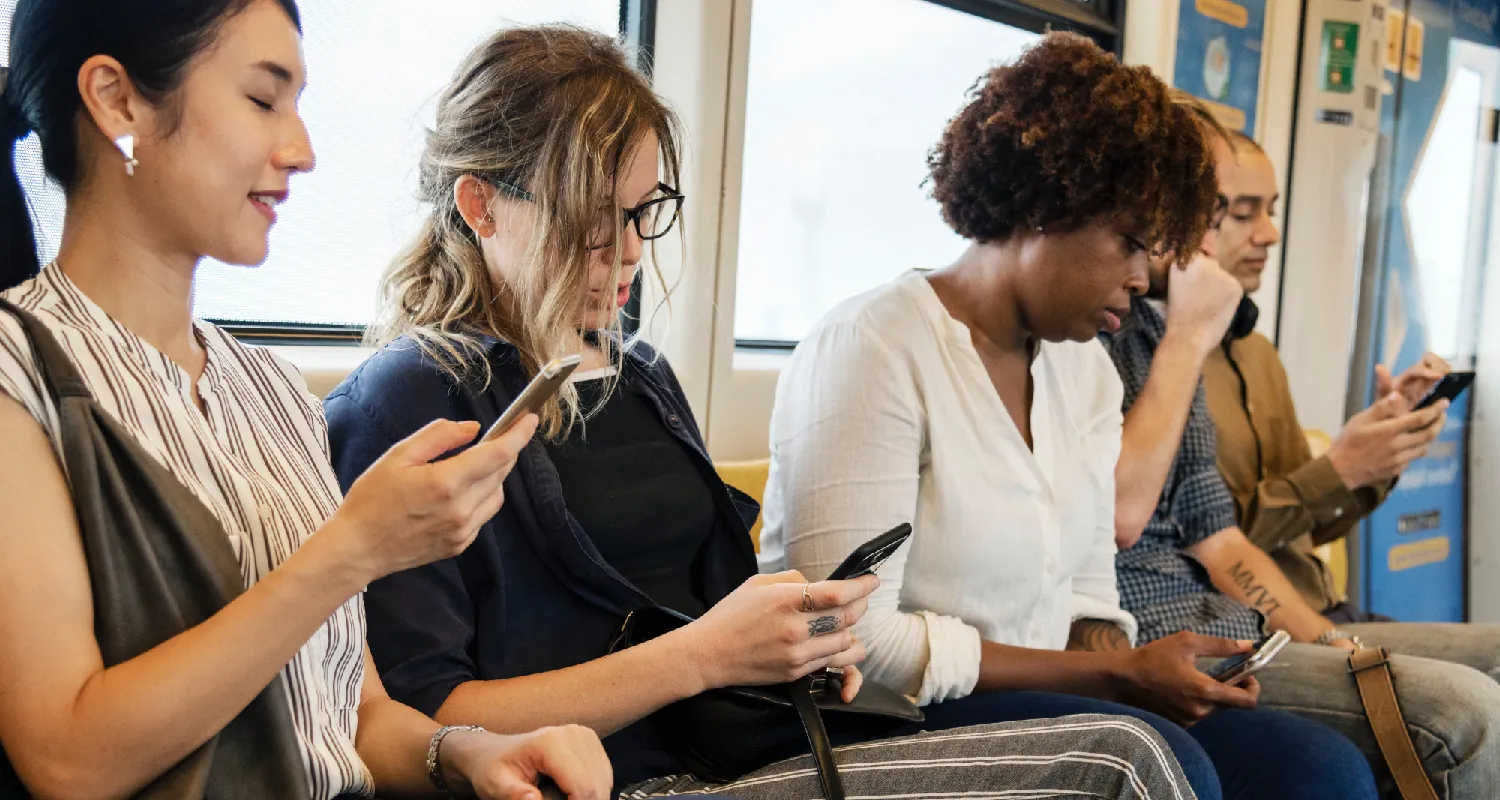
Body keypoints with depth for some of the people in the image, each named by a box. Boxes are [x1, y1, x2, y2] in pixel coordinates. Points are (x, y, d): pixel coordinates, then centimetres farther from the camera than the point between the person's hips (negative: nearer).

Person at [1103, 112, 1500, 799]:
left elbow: (1213, 539, 16)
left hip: (1217, 619, 10)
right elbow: (1116, 515, -22)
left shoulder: (1157, 329, 16)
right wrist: (1190, 339, -13)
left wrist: (1332, 643, 3)